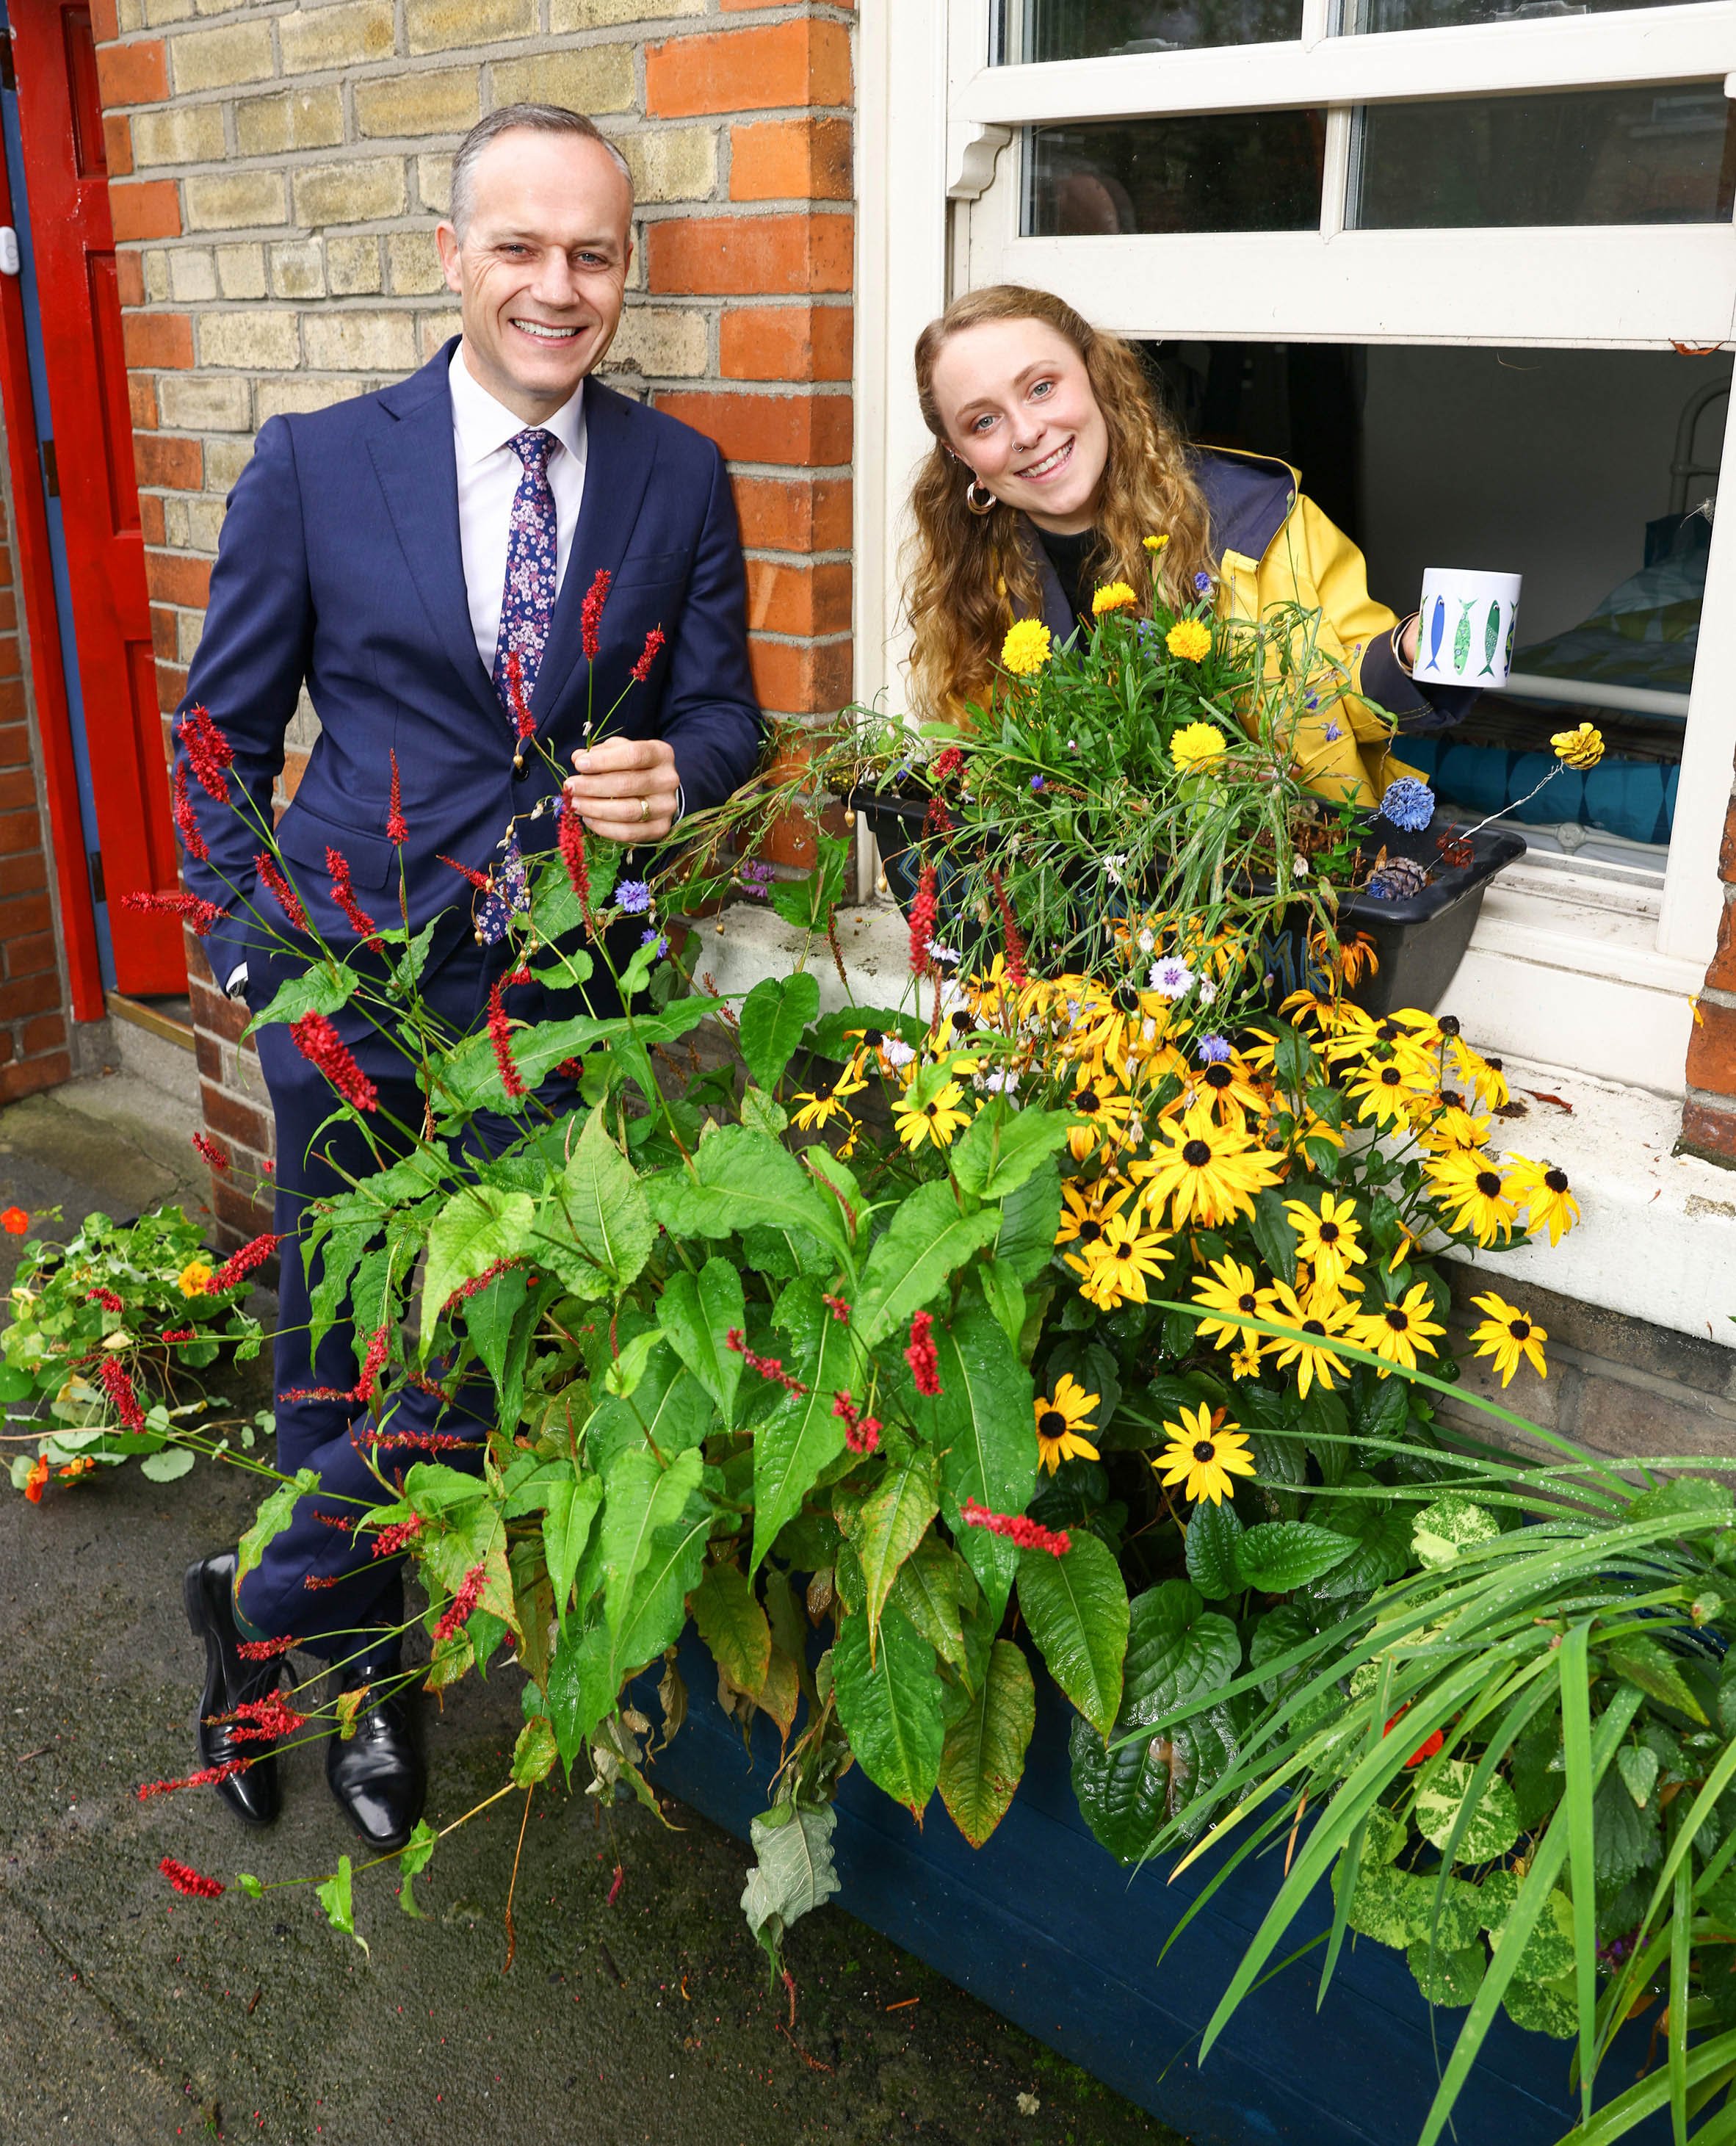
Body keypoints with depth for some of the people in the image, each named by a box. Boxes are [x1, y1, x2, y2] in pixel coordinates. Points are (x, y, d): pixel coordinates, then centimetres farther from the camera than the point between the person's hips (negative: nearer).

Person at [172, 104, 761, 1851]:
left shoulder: (681, 479, 2)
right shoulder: (314, 466, -2)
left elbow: (722, 711, 6)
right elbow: (224, 729, 5)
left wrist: (673, 771, -17)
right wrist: (250, 948, 1)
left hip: (557, 986, 1)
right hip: (355, 981, -1)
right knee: (334, 1339, 12)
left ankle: (266, 1610, 32)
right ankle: (354, 1661, 36)